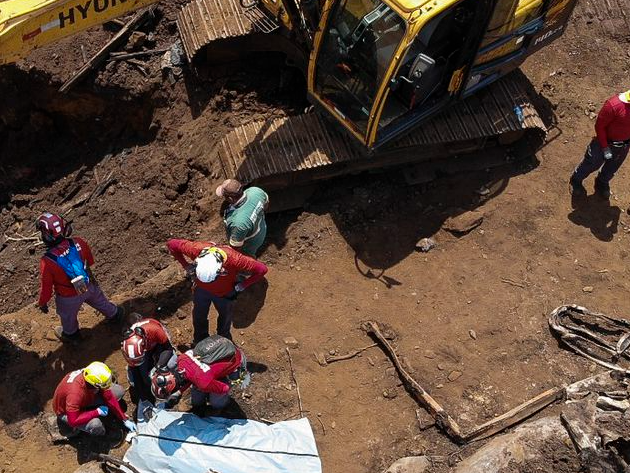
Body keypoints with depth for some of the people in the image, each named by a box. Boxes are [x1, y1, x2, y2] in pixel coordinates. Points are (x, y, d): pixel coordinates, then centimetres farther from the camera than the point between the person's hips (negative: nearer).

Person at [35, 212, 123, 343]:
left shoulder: (47, 261, -38)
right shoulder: (79, 243, -27)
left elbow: (46, 287, -21)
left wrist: (42, 303, -1)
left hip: (69, 297, -3)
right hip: (89, 286, 3)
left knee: (68, 317, 31)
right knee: (100, 301, 34)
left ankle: (71, 334, 60)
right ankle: (114, 314, 62)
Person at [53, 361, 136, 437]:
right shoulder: (75, 393, -44)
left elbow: (110, 398, -12)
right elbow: (73, 421, -39)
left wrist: (125, 420, -9)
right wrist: (97, 412, -33)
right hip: (66, 411, -6)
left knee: (119, 391, -5)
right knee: (95, 425, -35)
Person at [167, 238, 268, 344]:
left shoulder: (233, 259, -44)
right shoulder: (196, 249, -39)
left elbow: (261, 269, -34)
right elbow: (171, 244, -22)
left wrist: (242, 285, -24)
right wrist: (186, 266, -20)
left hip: (224, 294, -1)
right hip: (201, 290, 1)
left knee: (225, 316, 26)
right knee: (199, 316, 24)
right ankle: (199, 341, 54)